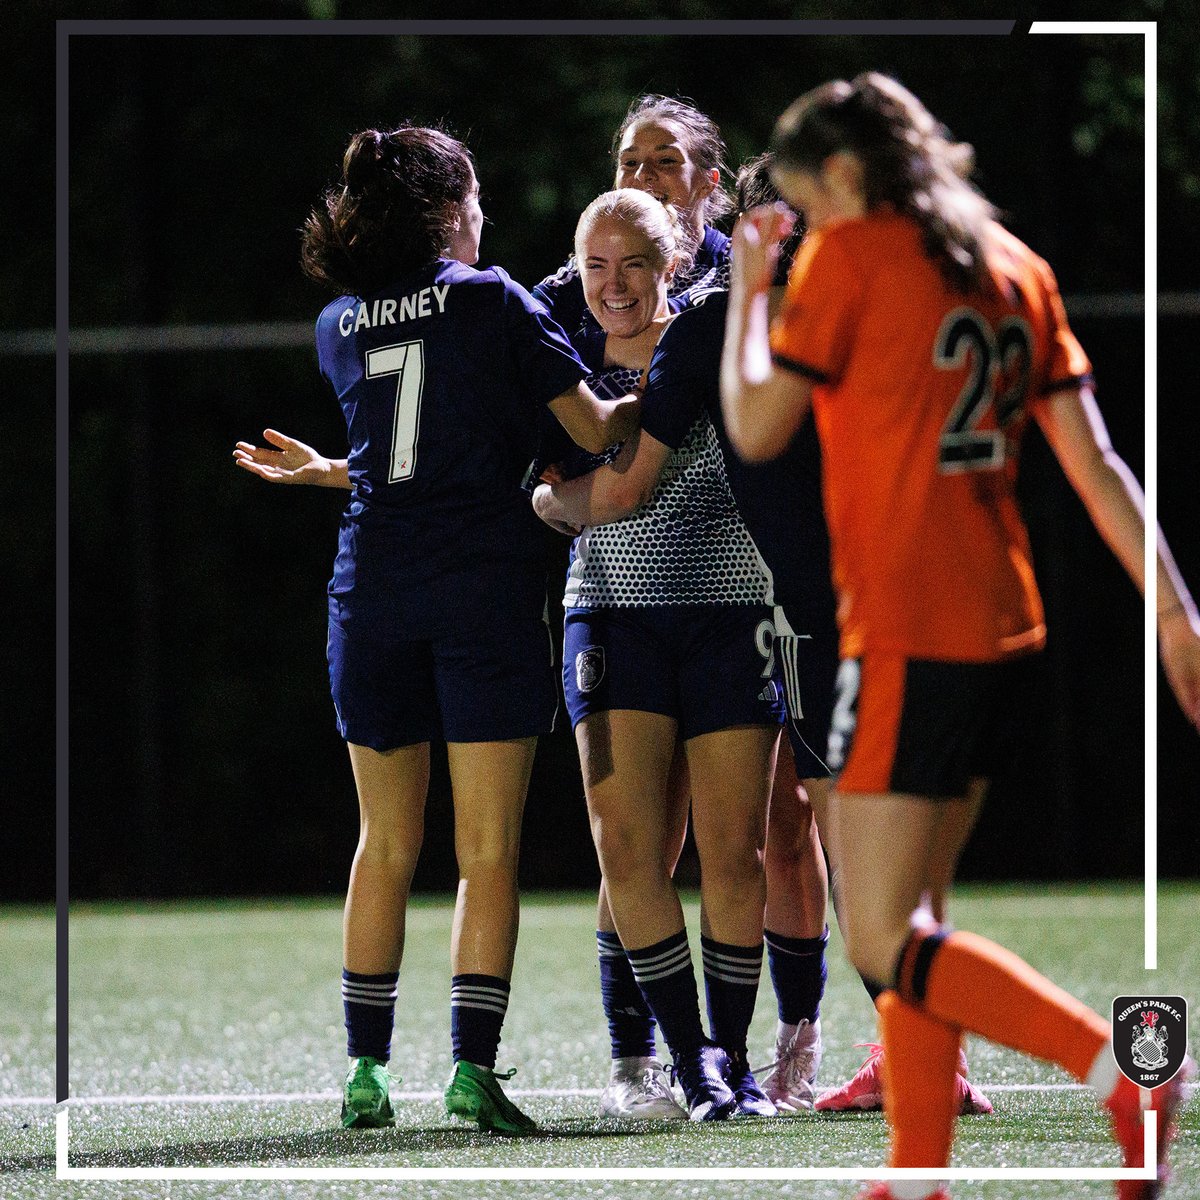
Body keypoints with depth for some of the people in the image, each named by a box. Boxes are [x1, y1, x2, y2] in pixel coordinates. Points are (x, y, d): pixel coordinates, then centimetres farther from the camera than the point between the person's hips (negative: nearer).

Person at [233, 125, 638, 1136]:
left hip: (373, 587, 4)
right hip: (485, 587, -4)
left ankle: (367, 1070, 11)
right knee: (488, 848, -2)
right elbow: (596, 433, -1)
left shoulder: (339, 325, 10)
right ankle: (474, 1070, -8)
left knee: (386, 843, 11)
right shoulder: (494, 302, -2)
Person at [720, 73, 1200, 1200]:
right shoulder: (1012, 266, 13)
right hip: (1001, 627, 8)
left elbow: (755, 429, -1)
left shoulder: (851, 254, -6)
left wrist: (746, 286, 12)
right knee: (906, 916, 16)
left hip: (904, 632, -8)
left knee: (884, 942, -8)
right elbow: (1092, 459, 10)